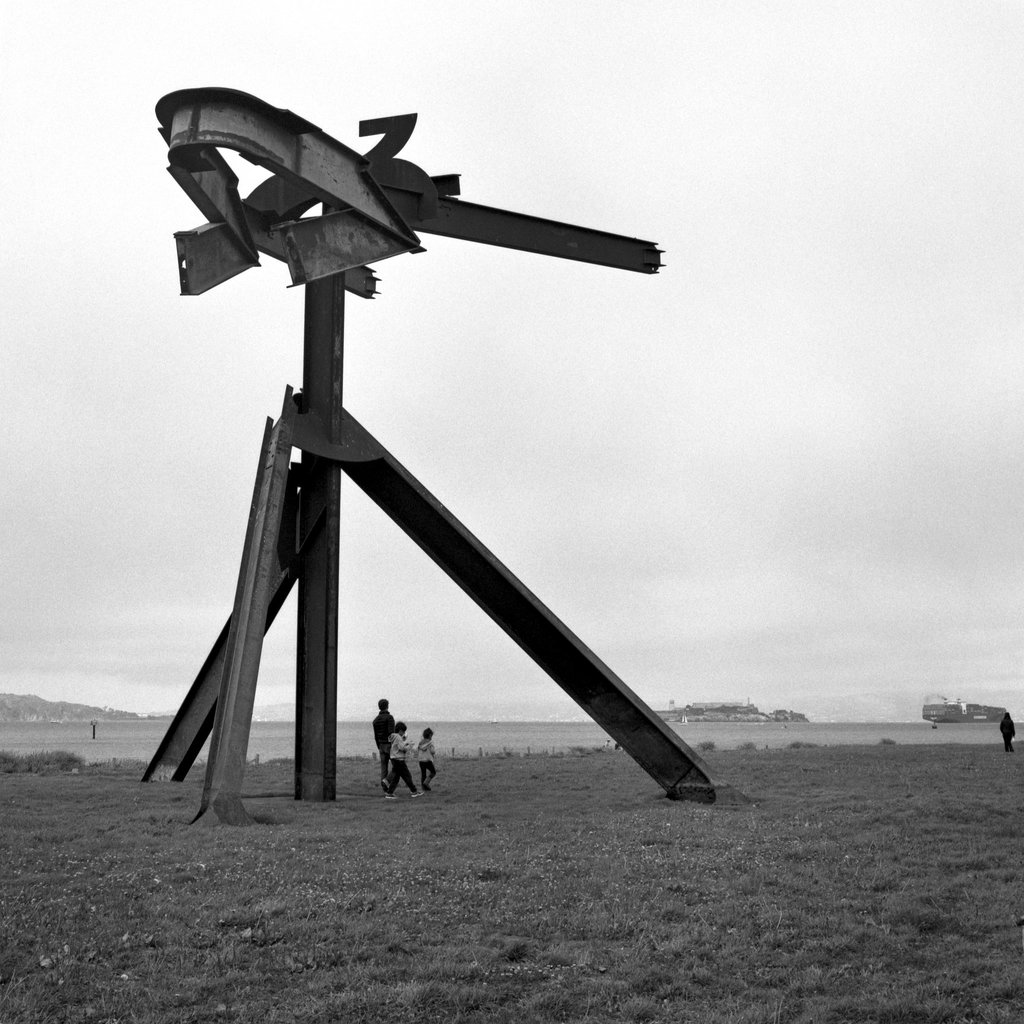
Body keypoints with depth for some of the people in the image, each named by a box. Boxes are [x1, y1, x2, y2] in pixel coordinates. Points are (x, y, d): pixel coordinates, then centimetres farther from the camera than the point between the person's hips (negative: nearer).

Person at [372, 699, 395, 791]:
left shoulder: (375, 720, 9)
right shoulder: (389, 717, -11)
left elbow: (376, 736, 13)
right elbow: (391, 733, -20)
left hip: (381, 745, 6)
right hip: (389, 745, -6)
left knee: (383, 765, 7)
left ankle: (385, 788, 0)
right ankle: (386, 780, -18)